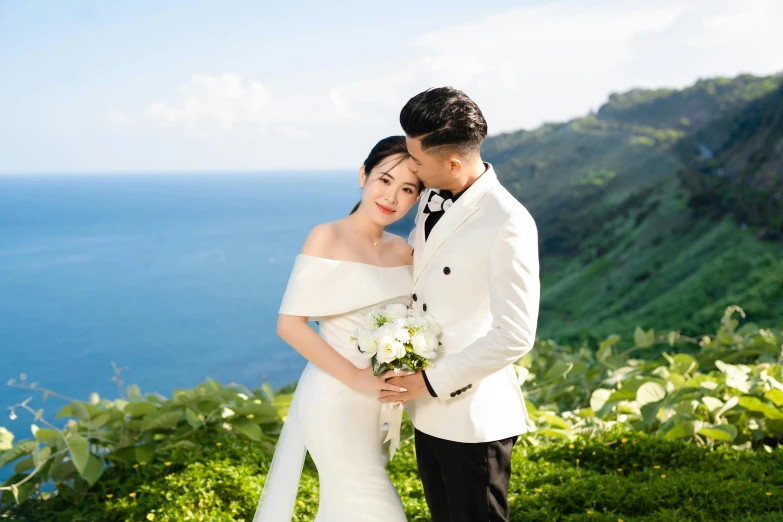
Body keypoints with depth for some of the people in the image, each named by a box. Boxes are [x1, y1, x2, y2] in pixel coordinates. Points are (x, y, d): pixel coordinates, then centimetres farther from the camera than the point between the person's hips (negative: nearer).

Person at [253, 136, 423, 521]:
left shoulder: (403, 251, 5)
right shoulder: (328, 238, -12)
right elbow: (289, 323, -16)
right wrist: (355, 378, -20)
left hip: (380, 403, 6)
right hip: (336, 399, -6)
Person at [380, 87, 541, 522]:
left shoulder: (509, 224, -22)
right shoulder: (432, 198, 4)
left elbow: (515, 336, -22)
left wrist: (432, 381, -18)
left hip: (474, 419, -8)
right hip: (429, 409, 8)